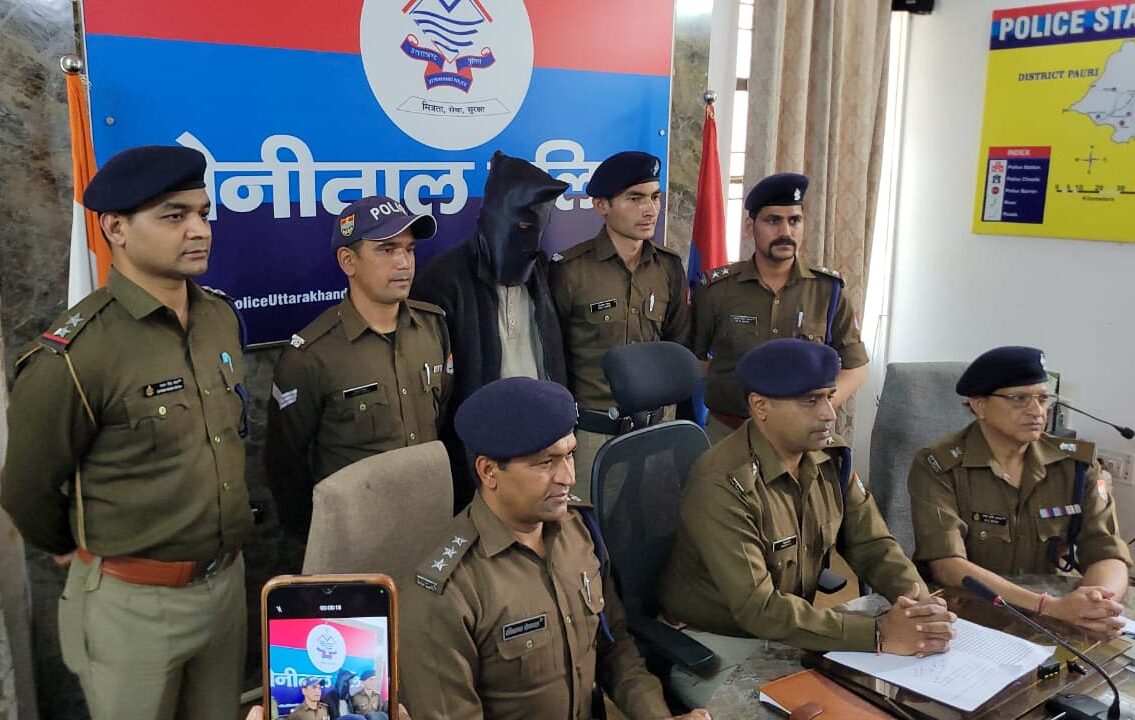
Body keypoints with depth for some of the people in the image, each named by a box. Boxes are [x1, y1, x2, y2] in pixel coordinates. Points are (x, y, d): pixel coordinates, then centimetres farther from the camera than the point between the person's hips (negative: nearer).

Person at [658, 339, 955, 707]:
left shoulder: (831, 457, -5)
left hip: (792, 632, 6)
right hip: (717, 645, -6)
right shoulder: (723, 484, -27)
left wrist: (921, 607, -21)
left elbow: (872, 545, -1)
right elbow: (758, 608, -30)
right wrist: (878, 634, -32)